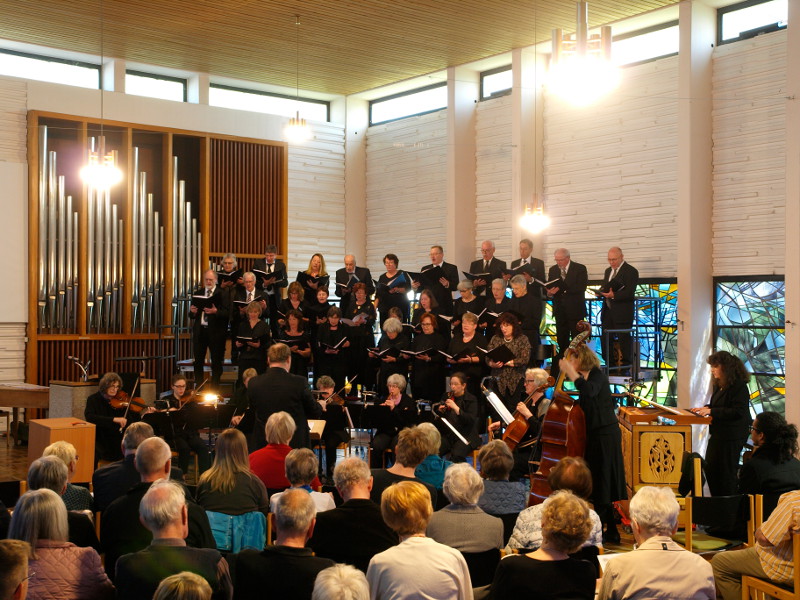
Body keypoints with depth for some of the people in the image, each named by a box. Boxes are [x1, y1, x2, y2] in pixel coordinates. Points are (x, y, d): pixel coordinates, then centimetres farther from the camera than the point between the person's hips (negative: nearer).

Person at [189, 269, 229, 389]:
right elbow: (192, 316, 14)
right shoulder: (198, 293, 12)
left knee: (216, 362, 2)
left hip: (215, 331, -4)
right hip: (199, 330, 4)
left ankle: (214, 388, 11)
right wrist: (192, 312, -9)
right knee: (198, 361, 8)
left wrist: (216, 311, -27)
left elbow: (227, 312, -11)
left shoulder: (222, 293, -2)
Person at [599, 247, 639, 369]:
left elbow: (630, 292, -17)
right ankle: (610, 365, 17)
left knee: (624, 339, -2)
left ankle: (626, 365, 8)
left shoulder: (630, 271, -9)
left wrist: (614, 295, -28)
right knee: (606, 339, 8)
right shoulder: (608, 271, 17)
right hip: (608, 311, 7)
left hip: (622, 312, -7)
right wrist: (603, 291, -2)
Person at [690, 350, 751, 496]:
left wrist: (711, 411, -23)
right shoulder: (720, 385, 12)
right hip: (718, 434, 10)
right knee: (710, 468, 14)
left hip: (732, 436, -10)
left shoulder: (739, 386, -17)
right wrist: (706, 408, 3)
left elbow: (738, 412, -23)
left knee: (726, 471, -2)